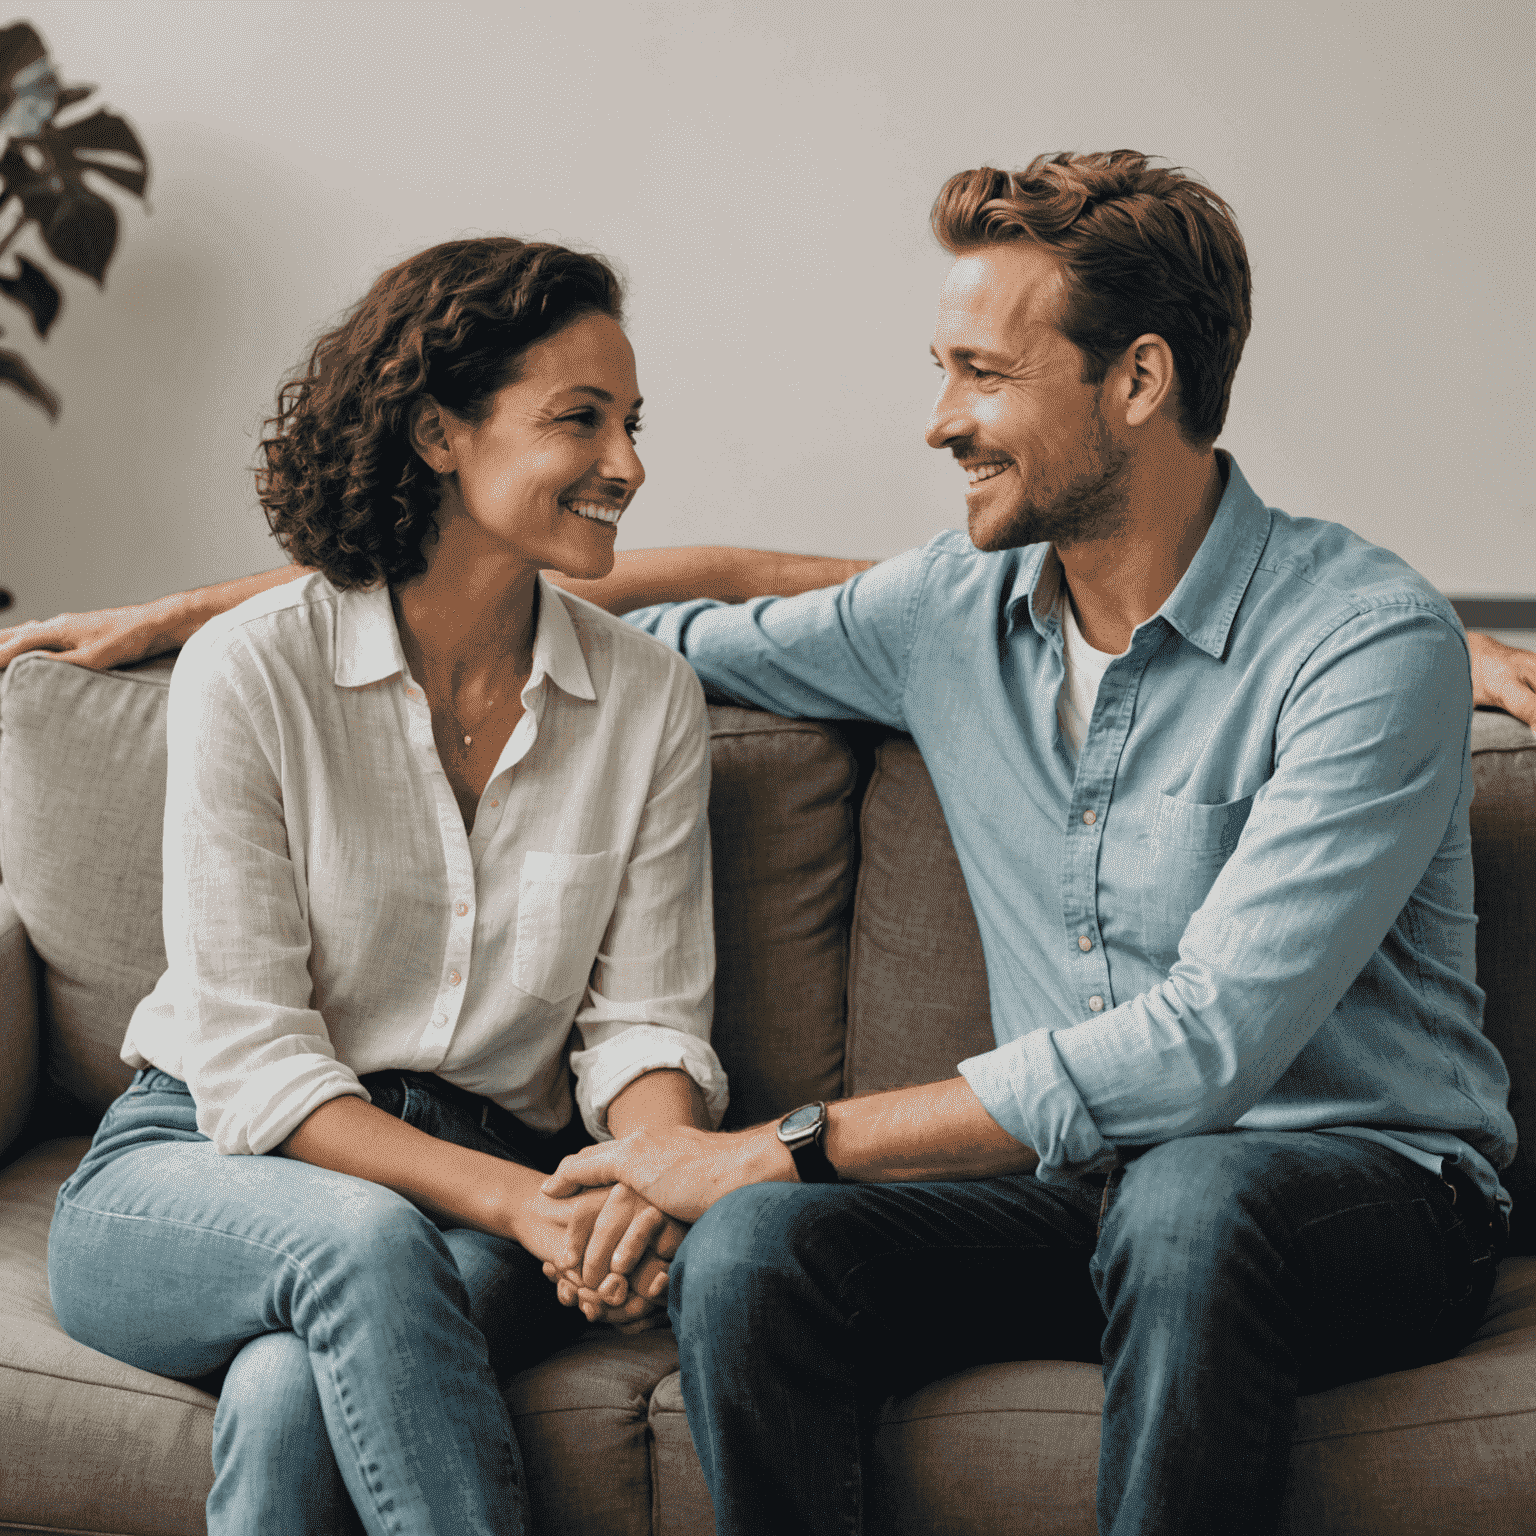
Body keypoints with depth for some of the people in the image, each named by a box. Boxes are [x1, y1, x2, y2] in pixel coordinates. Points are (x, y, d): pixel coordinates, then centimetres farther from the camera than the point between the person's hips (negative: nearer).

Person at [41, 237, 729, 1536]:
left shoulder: (649, 700, 2)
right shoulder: (252, 671, -9)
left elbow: (646, 1020, 2)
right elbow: (249, 1062, -13)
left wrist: (651, 1181, -22)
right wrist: (522, 1201, -24)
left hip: (484, 1207, 2)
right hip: (199, 1172, -1)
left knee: (289, 1396, -33)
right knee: (364, 1244, -37)